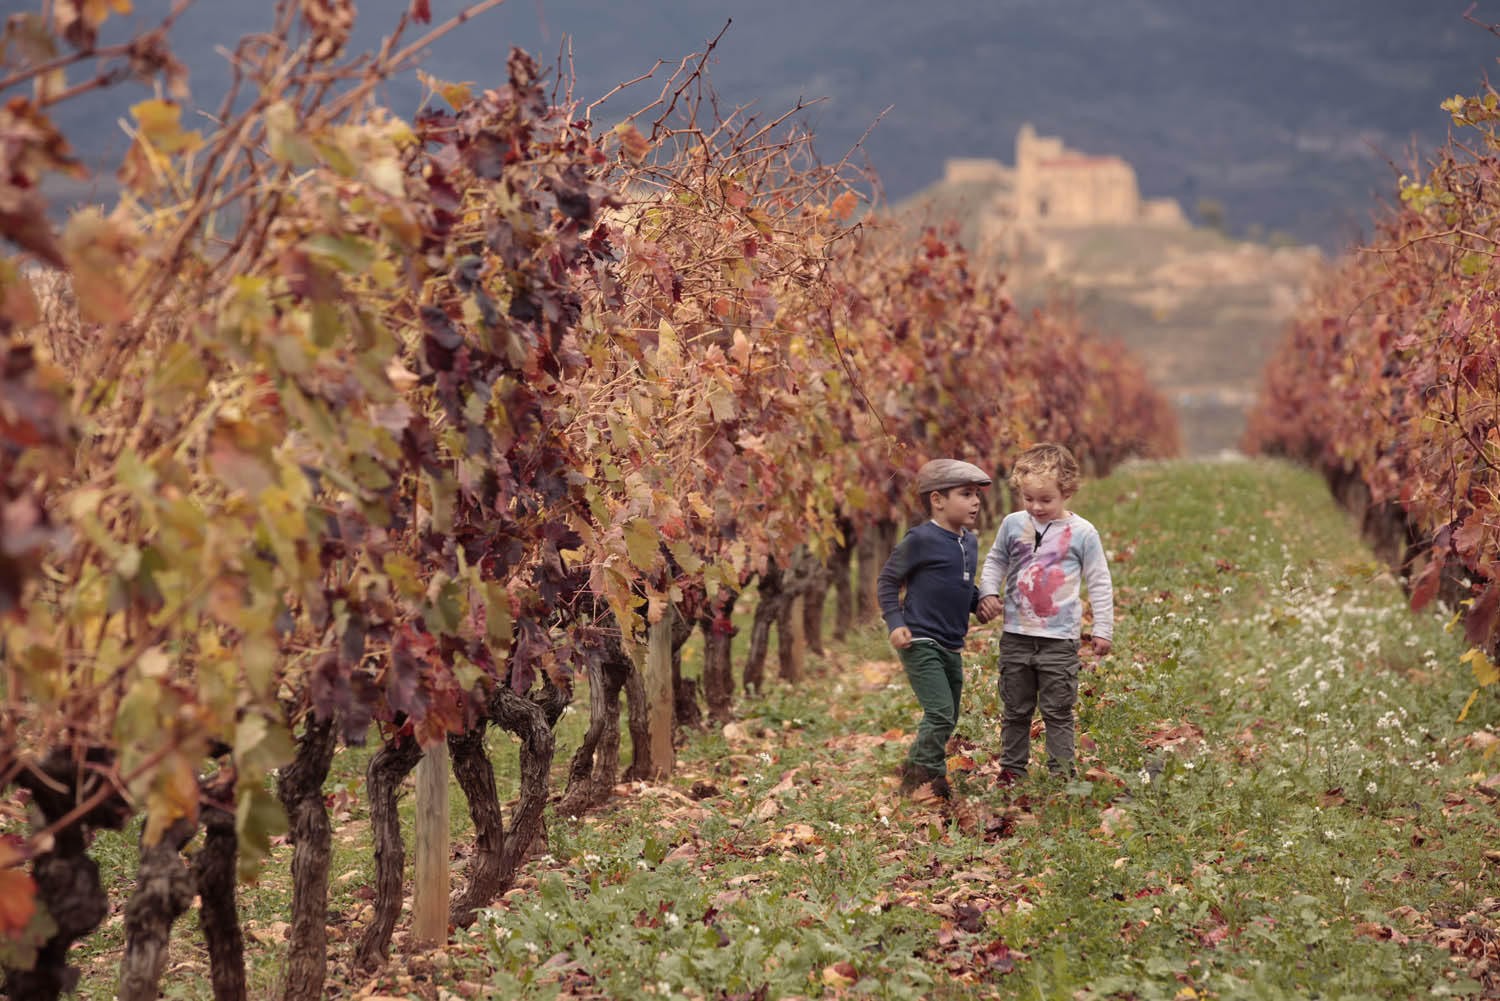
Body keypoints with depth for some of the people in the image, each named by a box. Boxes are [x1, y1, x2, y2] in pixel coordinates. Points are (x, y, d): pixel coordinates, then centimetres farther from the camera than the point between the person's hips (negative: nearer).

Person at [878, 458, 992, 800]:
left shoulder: (970, 542, 11)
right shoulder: (921, 540, -12)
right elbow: (887, 580, -6)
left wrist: (982, 602, 4)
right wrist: (896, 623, -15)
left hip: (952, 647, 8)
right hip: (920, 643, -8)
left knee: (948, 719, 14)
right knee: (940, 714, -17)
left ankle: (917, 776, 27)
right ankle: (924, 775, -3)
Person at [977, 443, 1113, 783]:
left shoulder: (1082, 533, -6)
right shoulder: (1013, 525, 1)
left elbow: (1099, 583, 1)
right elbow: (995, 562, 17)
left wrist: (1103, 629, -1)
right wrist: (988, 593, -1)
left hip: (1059, 639, -3)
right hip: (1016, 636, 3)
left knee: (1058, 712, 3)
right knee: (1015, 710, 13)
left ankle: (1061, 773, 11)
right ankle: (1012, 768, 23)